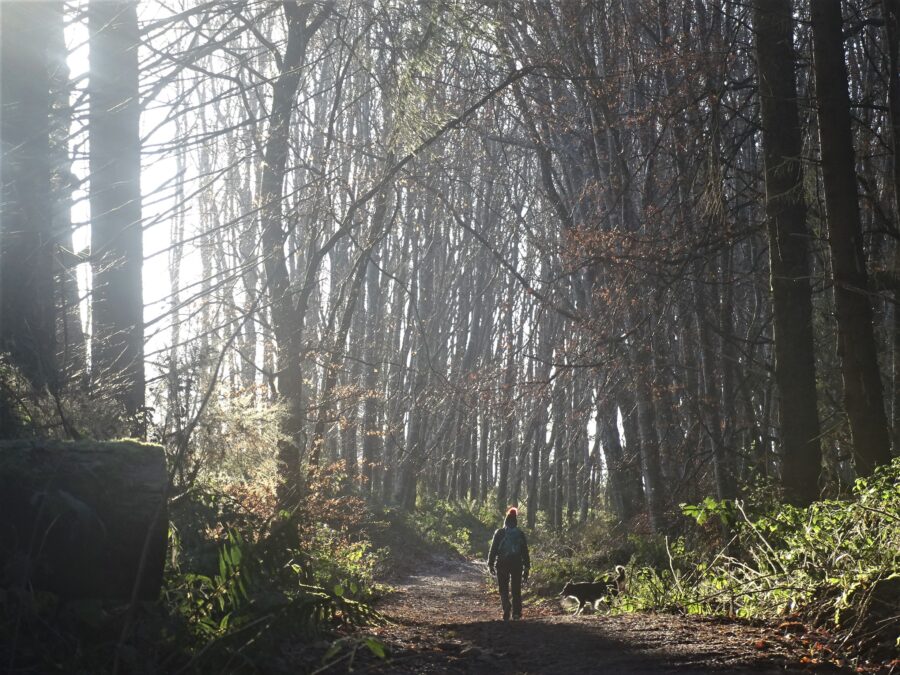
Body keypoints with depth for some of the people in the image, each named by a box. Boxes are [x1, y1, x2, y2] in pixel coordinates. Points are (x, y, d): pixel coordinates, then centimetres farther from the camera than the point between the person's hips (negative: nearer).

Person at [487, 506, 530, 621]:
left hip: (502, 564, -1)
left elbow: (493, 549, -1)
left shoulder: (499, 533, 0)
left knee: (504, 589, 5)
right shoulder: (520, 534, 5)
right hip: (517, 564, 1)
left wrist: (490, 564, 3)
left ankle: (506, 608, -18)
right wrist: (526, 568, 11)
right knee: (516, 589, 10)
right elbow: (525, 552, 7)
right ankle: (516, 613, 4)